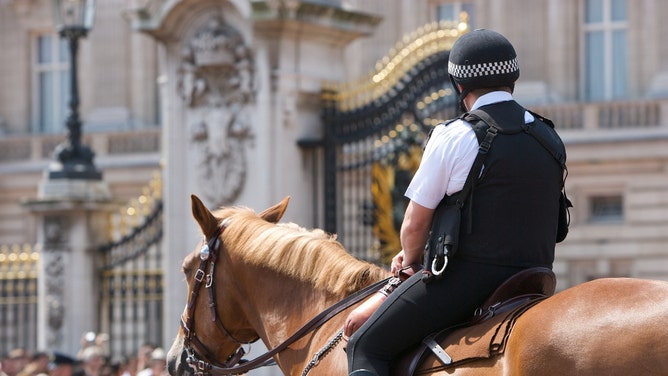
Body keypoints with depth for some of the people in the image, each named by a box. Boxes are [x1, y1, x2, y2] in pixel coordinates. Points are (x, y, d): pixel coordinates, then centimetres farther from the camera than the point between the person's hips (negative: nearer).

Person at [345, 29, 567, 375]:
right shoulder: (550, 138, 11)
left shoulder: (453, 137, -9)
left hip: (467, 278, -6)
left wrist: (412, 260, 21)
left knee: (365, 346, 2)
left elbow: (415, 224, -4)